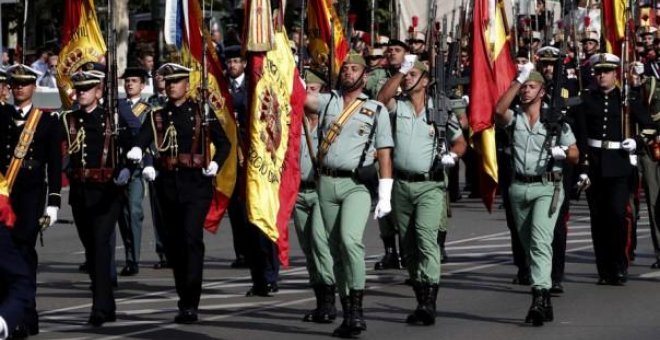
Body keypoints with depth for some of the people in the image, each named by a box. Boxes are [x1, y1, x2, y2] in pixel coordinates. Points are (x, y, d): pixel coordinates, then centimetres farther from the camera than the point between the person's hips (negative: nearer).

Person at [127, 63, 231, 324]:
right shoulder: (157, 116, 11)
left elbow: (224, 143, 9)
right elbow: (142, 139, -6)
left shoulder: (201, 112, 4)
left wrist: (214, 165, -7)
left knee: (191, 238, -14)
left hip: (196, 184, -4)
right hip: (168, 185, 4)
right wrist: (136, 153, -27)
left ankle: (190, 305, -16)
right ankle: (185, 300, 21)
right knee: (173, 243, 8)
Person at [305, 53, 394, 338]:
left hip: (357, 184, -4)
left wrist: (385, 196, -2)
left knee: (350, 238, -24)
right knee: (336, 248, 4)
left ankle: (357, 308, -22)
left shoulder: (376, 110, 8)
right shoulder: (327, 101, 16)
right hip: (327, 183, 4)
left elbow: (385, 154, 5)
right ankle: (347, 314, 10)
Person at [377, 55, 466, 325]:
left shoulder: (441, 110, 5)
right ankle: (421, 300, 17)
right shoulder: (397, 107, 8)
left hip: (430, 185, -3)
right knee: (409, 244, 8)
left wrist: (452, 155, -6)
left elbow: (460, 142, 14)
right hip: (401, 184, 3)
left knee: (426, 236, -20)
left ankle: (429, 301, -25)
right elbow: (382, 97, -15)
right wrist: (401, 70, -14)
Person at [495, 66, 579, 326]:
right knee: (528, 245, 11)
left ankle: (540, 297, -31)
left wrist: (562, 152, -15)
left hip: (547, 188, -4)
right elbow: (499, 111, -16)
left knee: (540, 240, -21)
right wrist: (518, 80, -16)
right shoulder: (514, 118, 8)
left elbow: (574, 155, 9)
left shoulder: (556, 122, 3)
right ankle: (544, 301, 23)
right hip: (519, 188, 4)